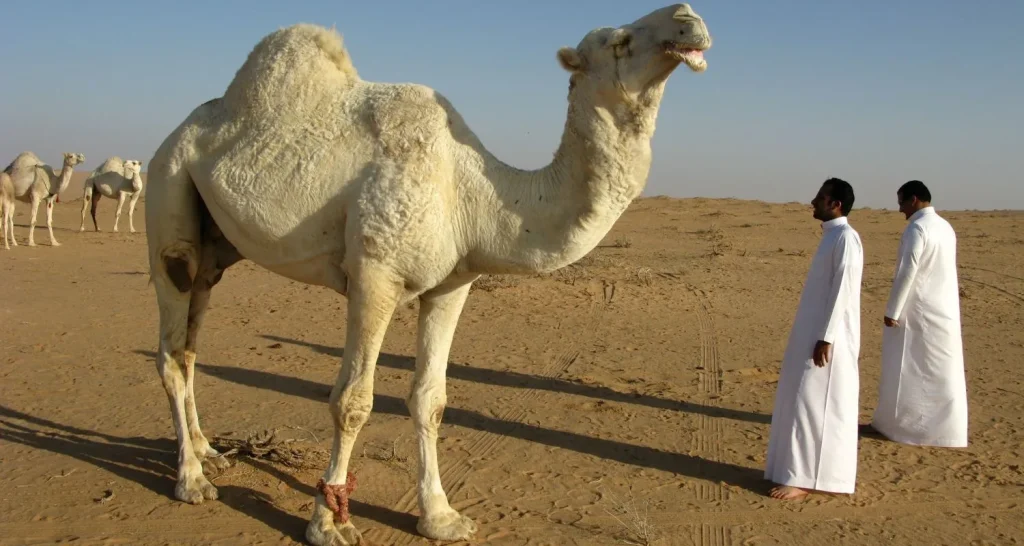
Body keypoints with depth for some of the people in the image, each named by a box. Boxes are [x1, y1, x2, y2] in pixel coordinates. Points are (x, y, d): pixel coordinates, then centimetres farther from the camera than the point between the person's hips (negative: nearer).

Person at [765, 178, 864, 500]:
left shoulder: (846, 237, -14)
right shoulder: (832, 236, 15)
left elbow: (842, 291, -19)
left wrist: (826, 338, -21)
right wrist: (817, 336, 19)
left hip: (827, 337, -10)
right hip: (813, 332, 10)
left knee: (812, 405, -6)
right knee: (801, 403, 12)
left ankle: (804, 479, 0)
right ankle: (800, 472, 21)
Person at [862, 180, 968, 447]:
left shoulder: (917, 228, -17)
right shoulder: (946, 227, 10)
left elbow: (907, 272, -21)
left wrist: (892, 311, -17)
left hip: (918, 310, -8)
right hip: (944, 310, 8)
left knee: (904, 368, 2)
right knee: (943, 370, 11)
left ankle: (892, 424, 11)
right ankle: (945, 428, 17)